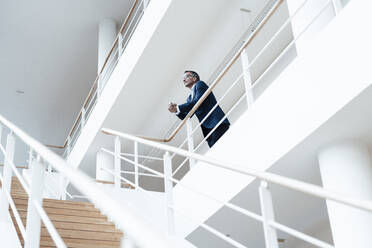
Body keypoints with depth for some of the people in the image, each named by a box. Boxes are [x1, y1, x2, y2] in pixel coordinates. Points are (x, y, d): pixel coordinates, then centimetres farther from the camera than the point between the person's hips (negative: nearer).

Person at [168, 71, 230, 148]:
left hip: (218, 123, -7)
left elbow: (198, 102, -10)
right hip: (207, 128, 7)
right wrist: (176, 111, -3)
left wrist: (178, 108, -9)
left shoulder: (200, 84, 7)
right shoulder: (190, 98, 27)